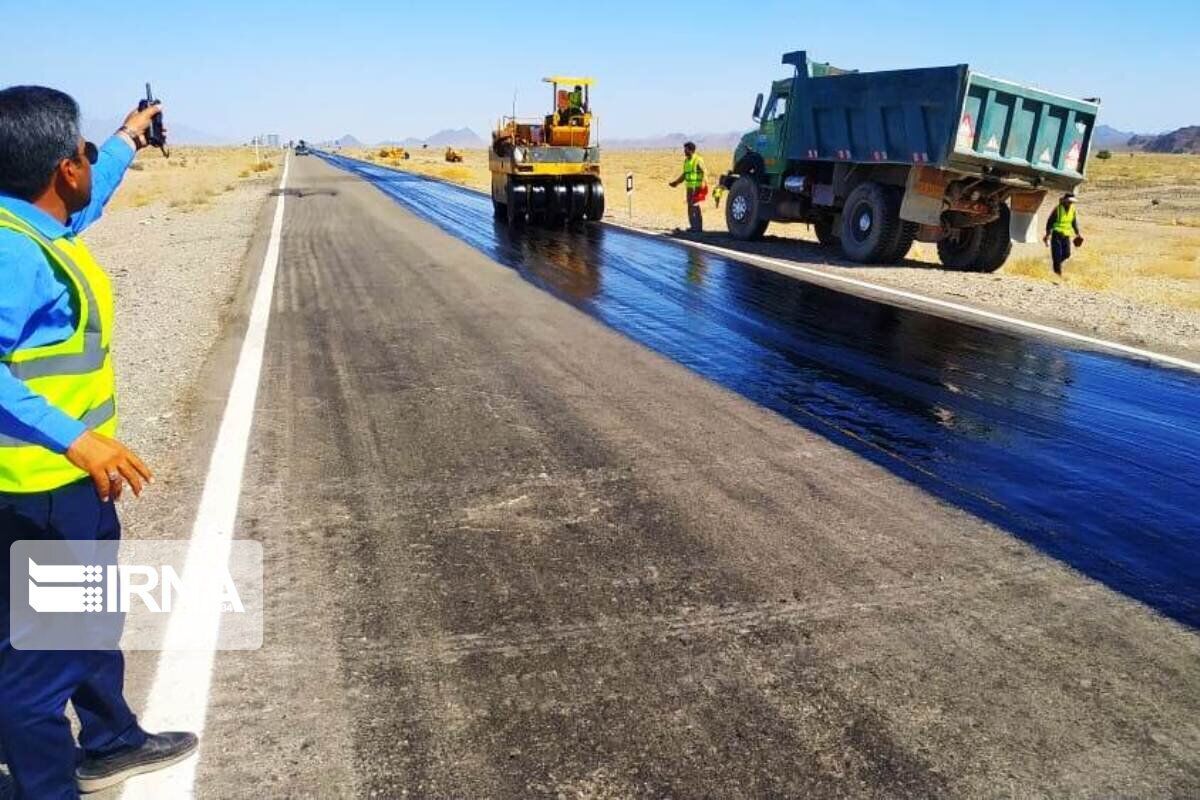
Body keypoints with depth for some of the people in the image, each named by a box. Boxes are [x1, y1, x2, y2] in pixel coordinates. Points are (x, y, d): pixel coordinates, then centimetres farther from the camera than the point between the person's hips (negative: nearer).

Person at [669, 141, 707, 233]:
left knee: (695, 207, -11)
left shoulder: (698, 160, -11)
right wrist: (676, 182, 12)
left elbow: (704, 173, -15)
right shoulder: (686, 160, 13)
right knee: (690, 207, 10)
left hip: (697, 188, -8)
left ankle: (698, 227, -7)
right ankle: (693, 226, 18)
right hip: (689, 188, 8)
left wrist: (702, 185, -28)